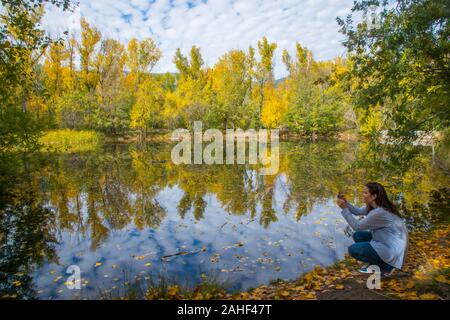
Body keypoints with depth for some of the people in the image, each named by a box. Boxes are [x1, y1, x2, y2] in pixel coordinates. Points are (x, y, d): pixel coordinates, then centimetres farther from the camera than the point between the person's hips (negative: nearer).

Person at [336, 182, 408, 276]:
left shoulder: (379, 212, -29)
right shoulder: (374, 205, -2)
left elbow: (357, 226, -20)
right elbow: (358, 211, 9)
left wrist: (344, 208, -20)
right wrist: (345, 203, -7)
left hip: (392, 250, -9)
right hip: (386, 241, 9)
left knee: (352, 249, -10)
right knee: (357, 236, 9)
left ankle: (385, 265, 3)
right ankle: (374, 263, 15)